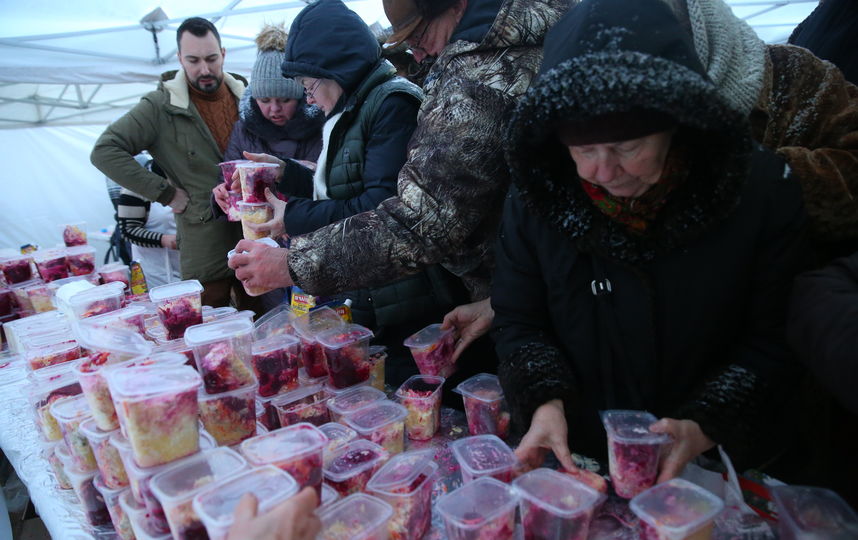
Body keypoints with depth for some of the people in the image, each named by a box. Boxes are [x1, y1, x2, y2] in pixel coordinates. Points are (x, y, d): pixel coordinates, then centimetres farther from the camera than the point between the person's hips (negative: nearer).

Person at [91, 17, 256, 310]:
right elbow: (104, 151, -9)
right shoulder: (161, 106, -6)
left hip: (255, 228, 4)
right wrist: (164, 193, -12)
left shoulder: (245, 95, 7)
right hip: (204, 236, -4)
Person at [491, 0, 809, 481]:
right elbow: (518, 323, 1)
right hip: (576, 457, -3)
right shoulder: (538, 194, -8)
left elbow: (775, 339, -6)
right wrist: (546, 401, -15)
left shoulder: (762, 190, -13)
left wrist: (705, 428, -18)